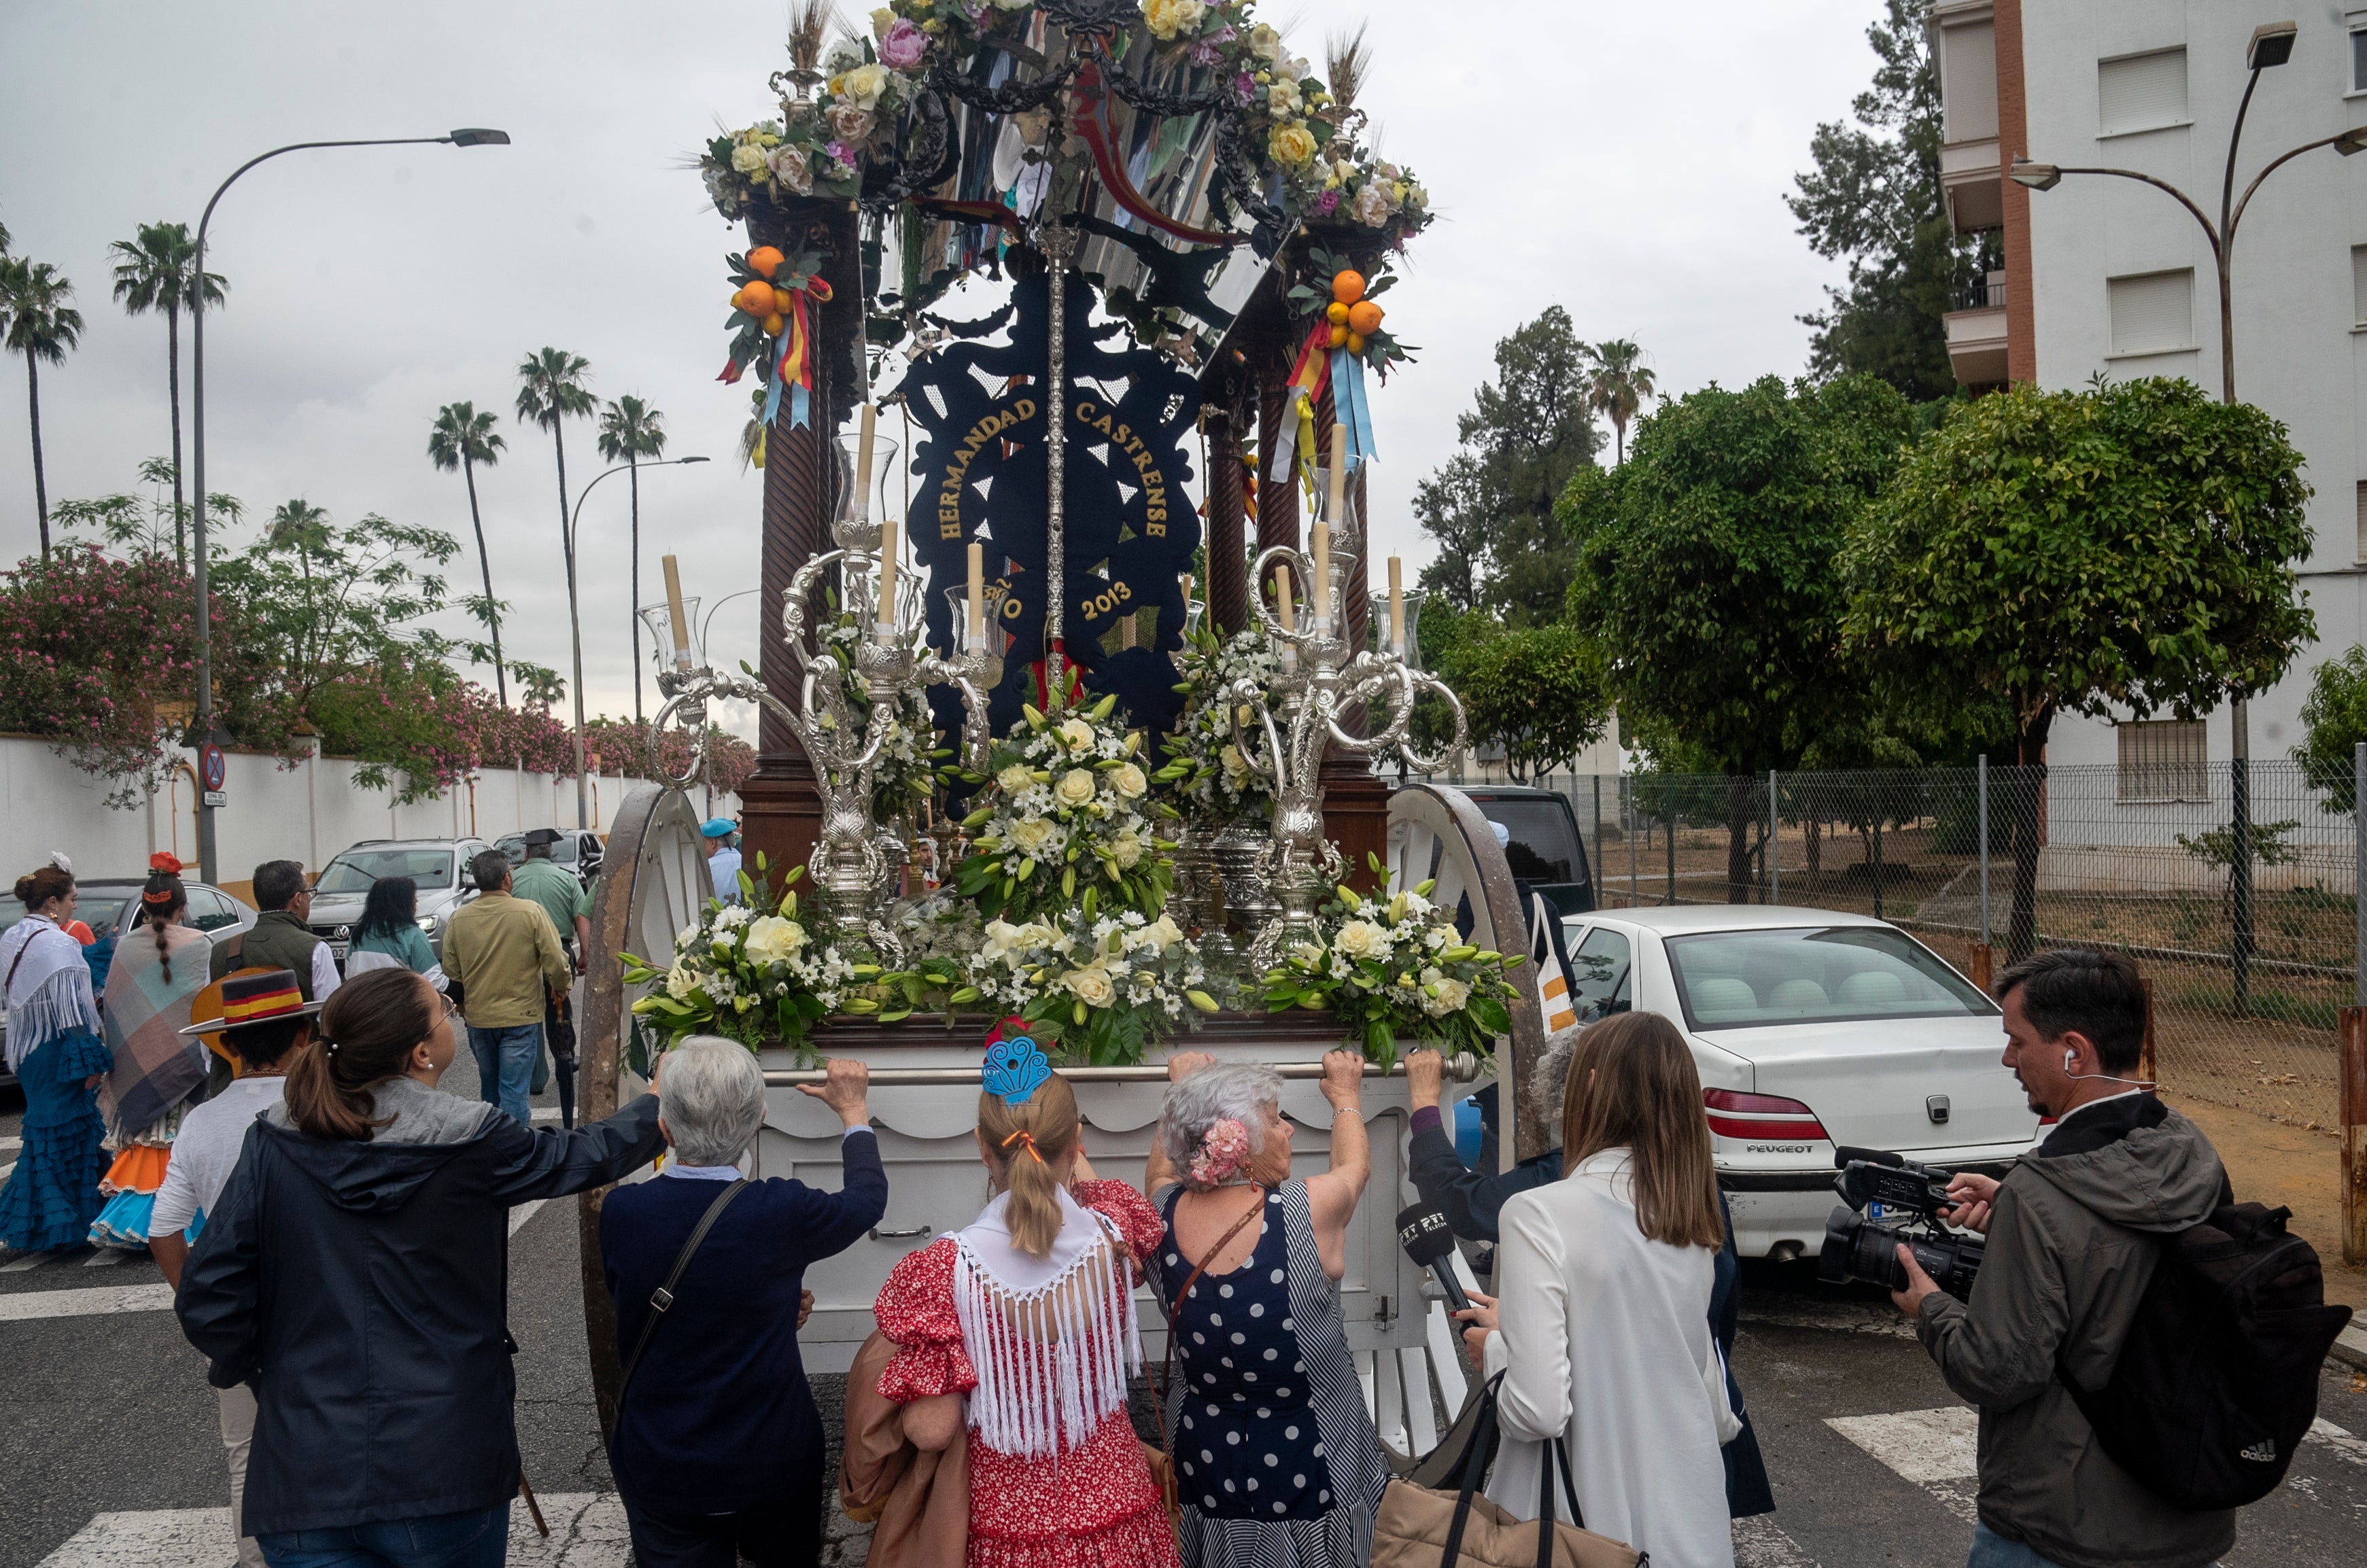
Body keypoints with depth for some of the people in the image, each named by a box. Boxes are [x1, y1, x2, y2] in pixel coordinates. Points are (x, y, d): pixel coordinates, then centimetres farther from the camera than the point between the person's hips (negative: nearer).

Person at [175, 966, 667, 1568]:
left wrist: (257, 1372, 13)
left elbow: (207, 1302, -6)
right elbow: (585, 1156, 7)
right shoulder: (470, 1145, -10)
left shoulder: (275, 1144, -6)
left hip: (305, 1477, 1)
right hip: (446, 1469, -1)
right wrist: (658, 1107, 25)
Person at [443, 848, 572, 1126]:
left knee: (490, 1084, 21)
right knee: (513, 1088, 0)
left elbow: (451, 973, 5)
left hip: (478, 1018, 4)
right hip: (521, 1016, -4)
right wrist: (563, 987, 9)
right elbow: (556, 964, -12)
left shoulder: (459, 919, -3)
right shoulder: (531, 912, -14)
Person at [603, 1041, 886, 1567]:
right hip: (775, 1464, -1)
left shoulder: (620, 1212, -17)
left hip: (659, 1469, 2)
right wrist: (854, 1113, 16)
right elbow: (868, 1198, -1)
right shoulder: (782, 1212, -24)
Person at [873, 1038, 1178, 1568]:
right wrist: (1070, 1153, 25)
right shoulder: (1114, 1232, -17)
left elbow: (932, 1432, -19)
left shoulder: (944, 1269, -24)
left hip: (1003, 1519, -2)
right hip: (1109, 1505, 2)